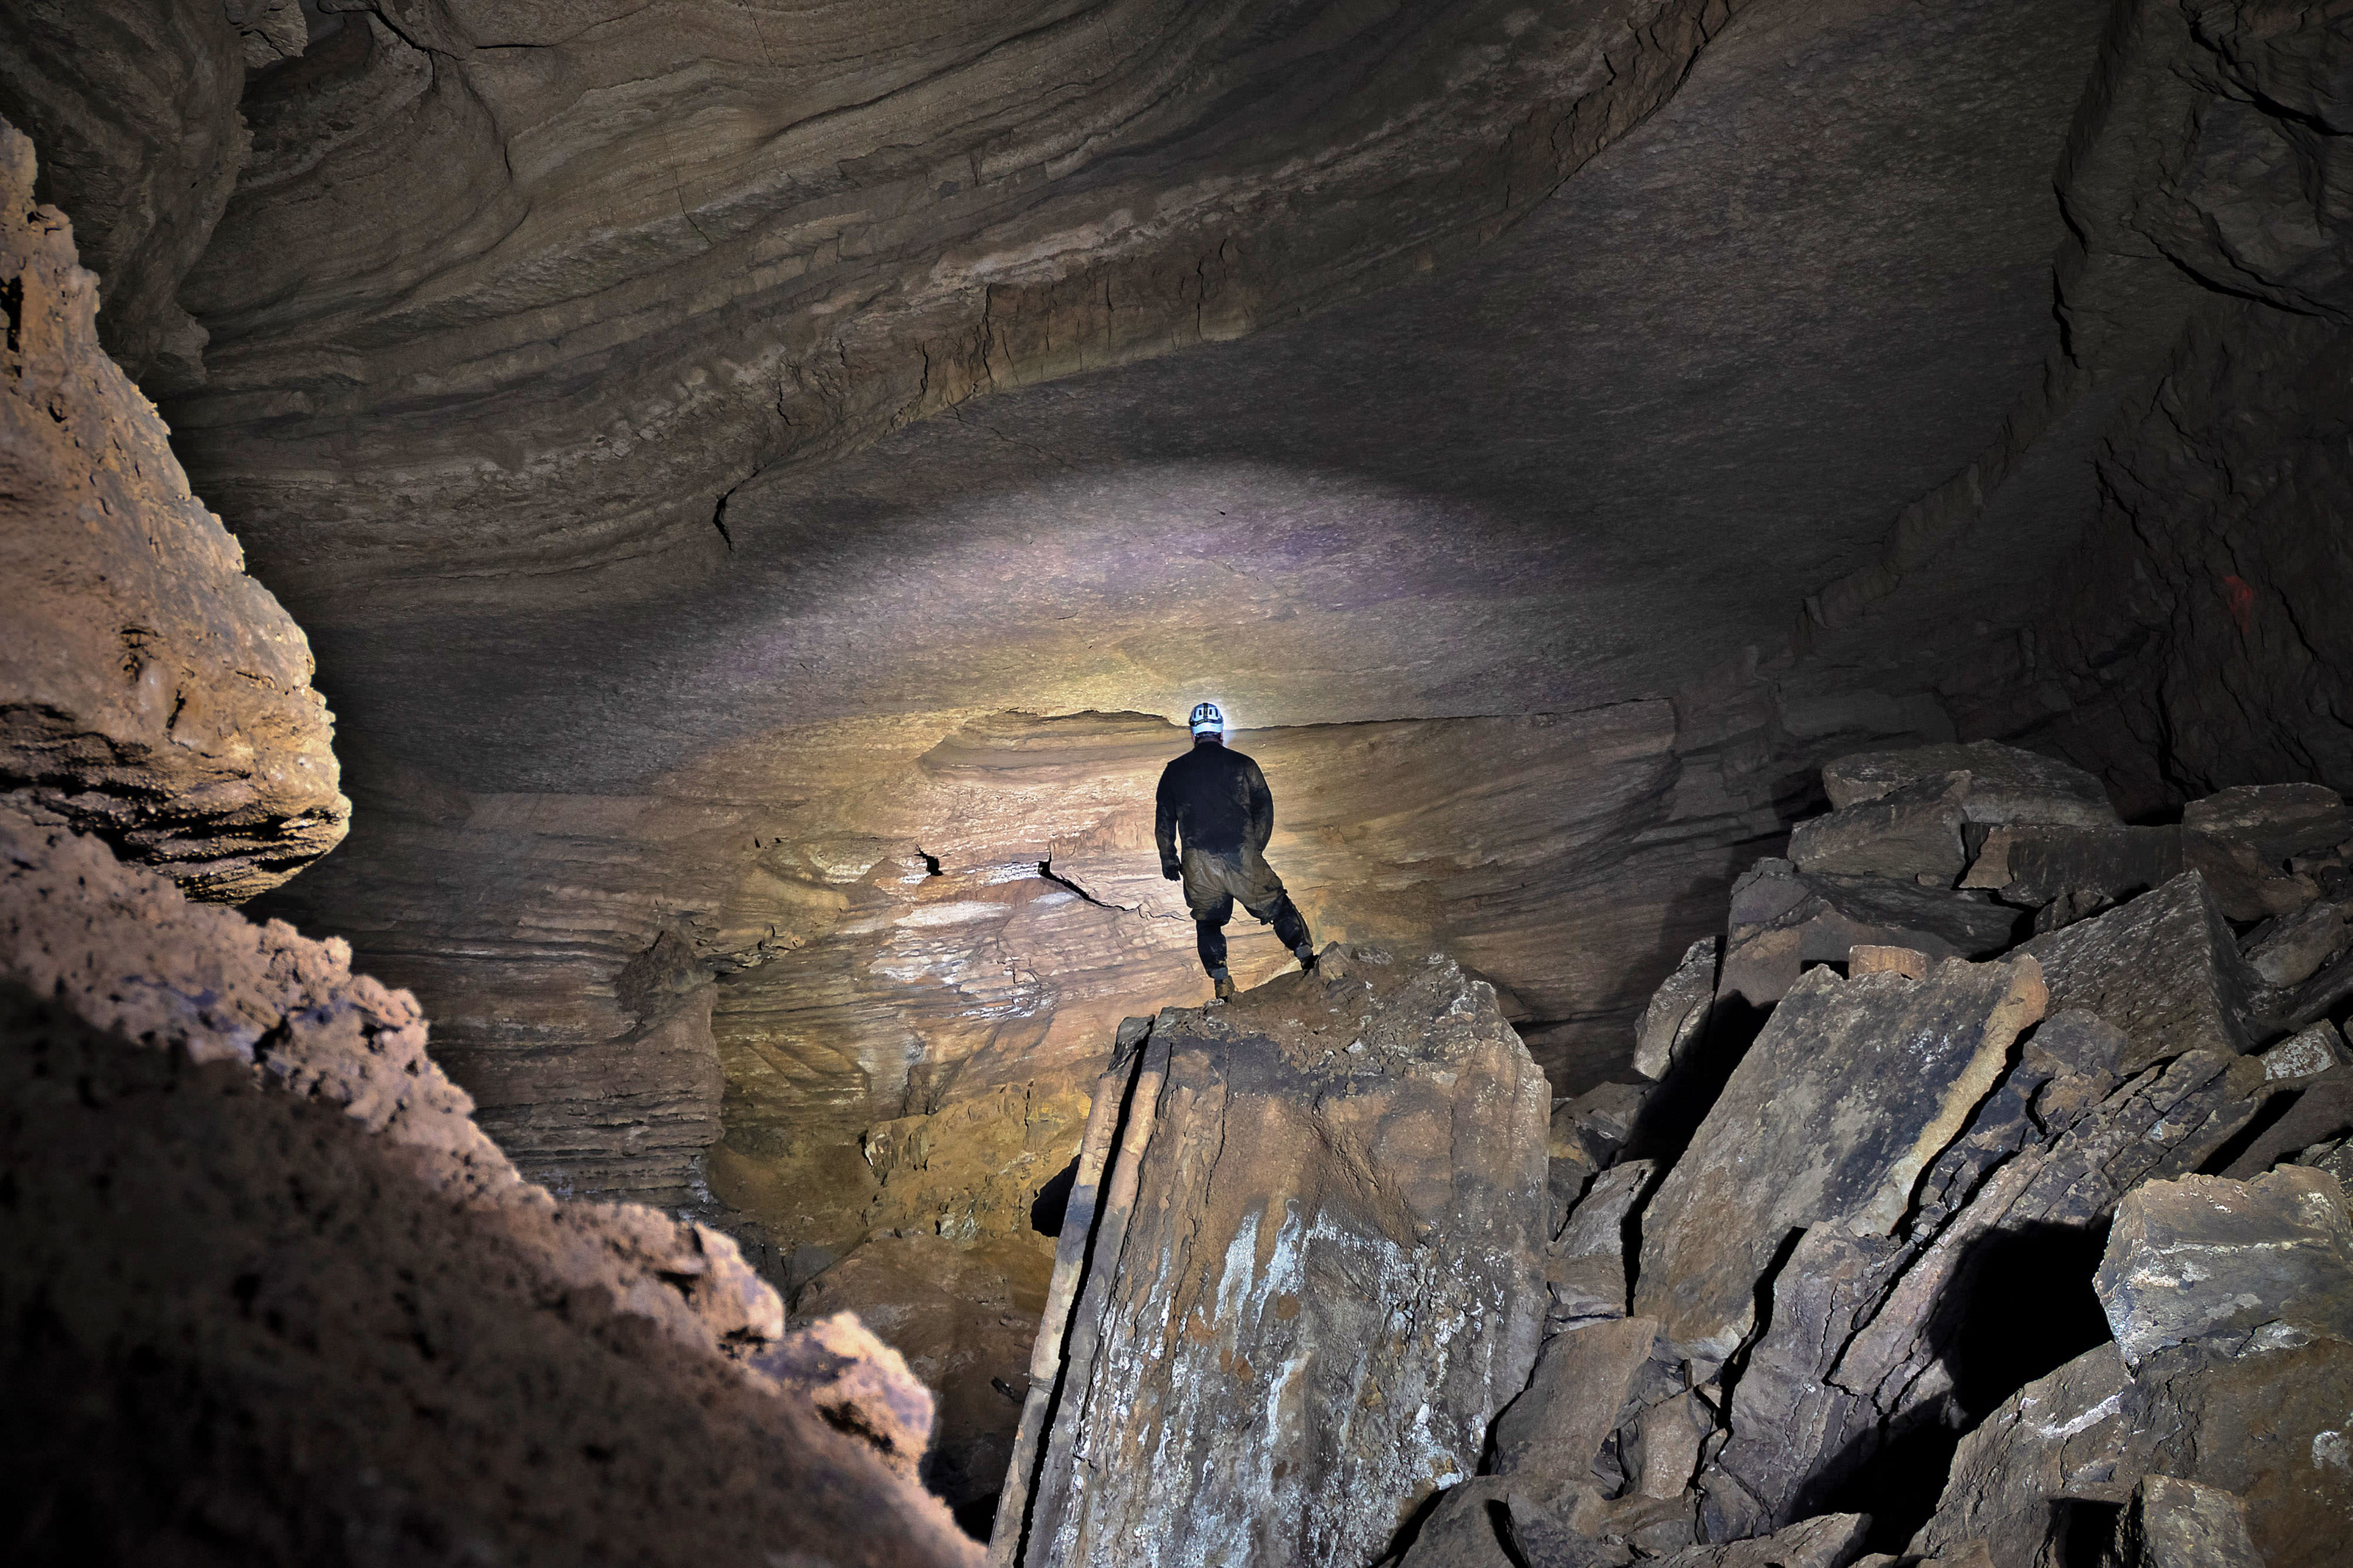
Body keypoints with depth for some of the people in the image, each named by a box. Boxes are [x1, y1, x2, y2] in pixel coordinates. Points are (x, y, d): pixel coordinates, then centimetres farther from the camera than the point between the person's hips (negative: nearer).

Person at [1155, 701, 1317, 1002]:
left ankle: (1222, 988, 6)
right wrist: (1256, 849, 18)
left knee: (1208, 923, 16)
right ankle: (1308, 960, 6)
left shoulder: (1174, 771, 10)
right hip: (1242, 857, -1)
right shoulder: (1242, 764, 6)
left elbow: (1164, 820, 13)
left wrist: (1168, 859, 24)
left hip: (1198, 863, 1)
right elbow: (1264, 809, 7)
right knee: (1278, 907, 14)